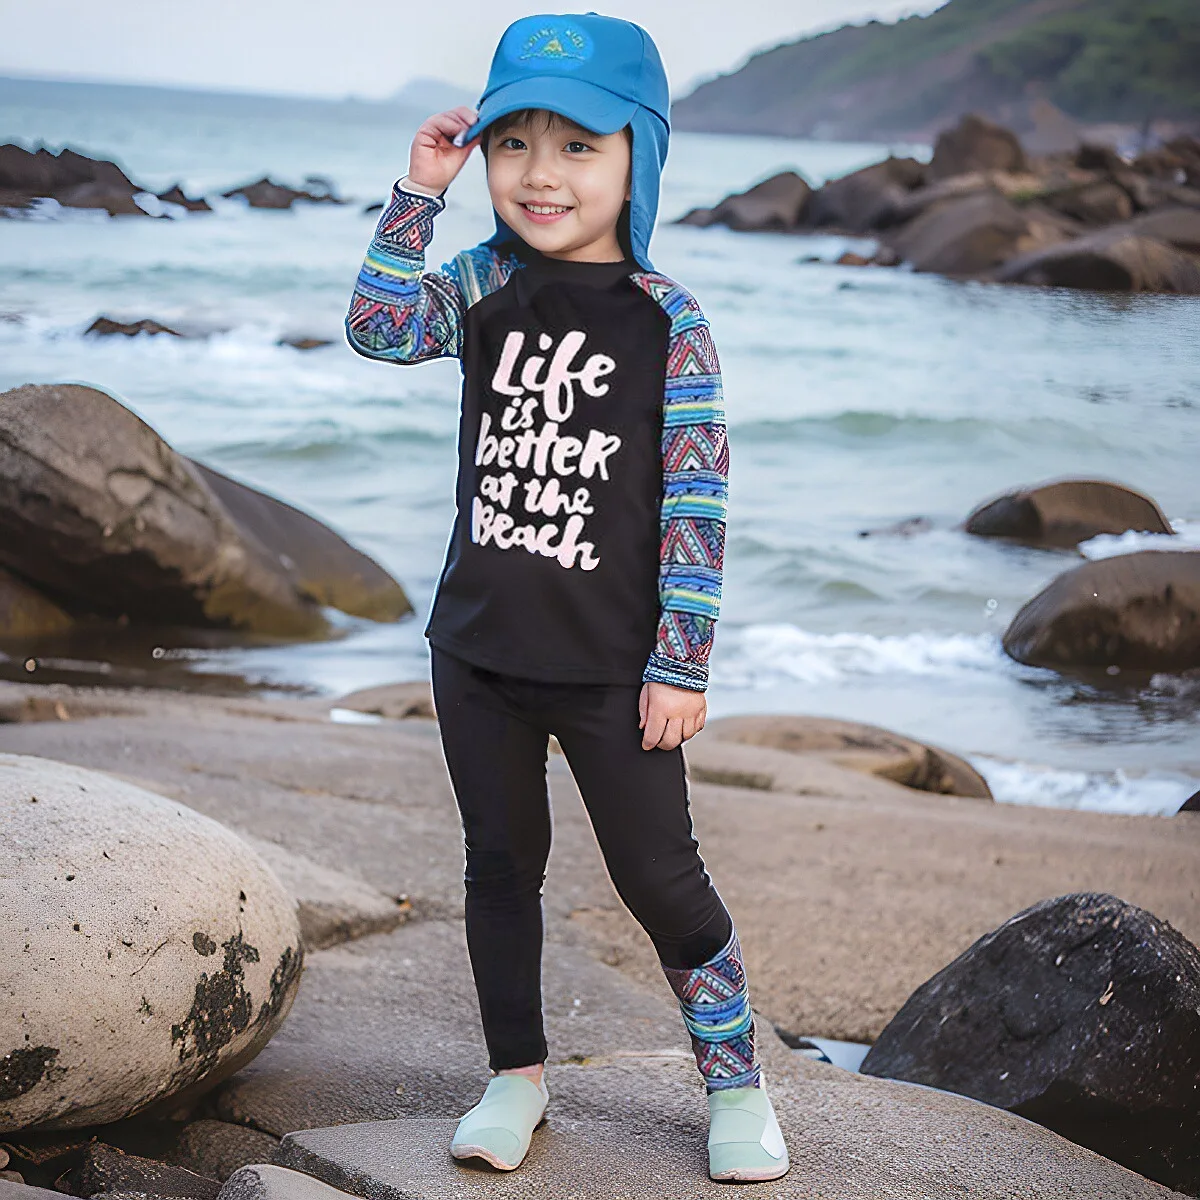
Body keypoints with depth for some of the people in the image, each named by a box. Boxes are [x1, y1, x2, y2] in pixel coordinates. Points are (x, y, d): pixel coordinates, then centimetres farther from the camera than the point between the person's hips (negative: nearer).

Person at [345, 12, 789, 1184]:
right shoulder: (485, 286, 2)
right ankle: (516, 1075, 30)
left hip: (611, 668, -4)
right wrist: (419, 191, -15)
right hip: (479, 652, 4)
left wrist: (679, 666, -12)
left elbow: (696, 505, -10)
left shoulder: (666, 322, -10)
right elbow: (378, 327, -13)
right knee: (500, 864, 15)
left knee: (660, 876, 4)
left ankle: (735, 1084, 20)